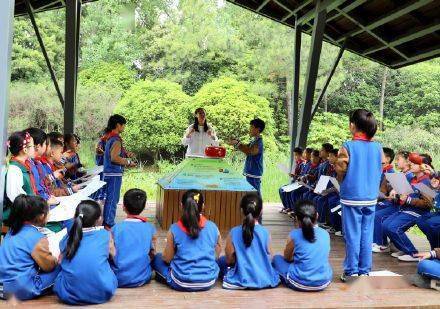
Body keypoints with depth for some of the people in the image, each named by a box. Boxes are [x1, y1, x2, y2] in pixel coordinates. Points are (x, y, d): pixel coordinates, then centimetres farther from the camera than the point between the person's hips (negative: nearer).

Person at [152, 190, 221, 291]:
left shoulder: (174, 229, -12)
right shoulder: (213, 227, -7)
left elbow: (167, 258, -3)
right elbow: (216, 255, 5)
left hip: (181, 284, -2)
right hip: (209, 283, 3)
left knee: (157, 258, 20)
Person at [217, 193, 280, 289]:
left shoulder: (234, 233, -10)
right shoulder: (265, 232, -8)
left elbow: (229, 260, -3)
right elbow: (269, 259, 2)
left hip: (240, 281, -2)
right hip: (264, 280, 2)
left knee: (221, 261, 24)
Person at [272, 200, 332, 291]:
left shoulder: (294, 235, -11)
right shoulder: (325, 234, -1)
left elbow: (287, 257, 5)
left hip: (300, 284, -4)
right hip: (324, 283, 4)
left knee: (277, 258, 17)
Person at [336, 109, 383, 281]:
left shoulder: (347, 147, -13)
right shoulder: (378, 148, 1)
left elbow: (340, 174, -8)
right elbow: (380, 173, 7)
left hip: (351, 197, -4)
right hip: (371, 198, 4)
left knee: (352, 236, 3)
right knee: (367, 235, 11)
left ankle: (351, 272, 10)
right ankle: (364, 271, 19)